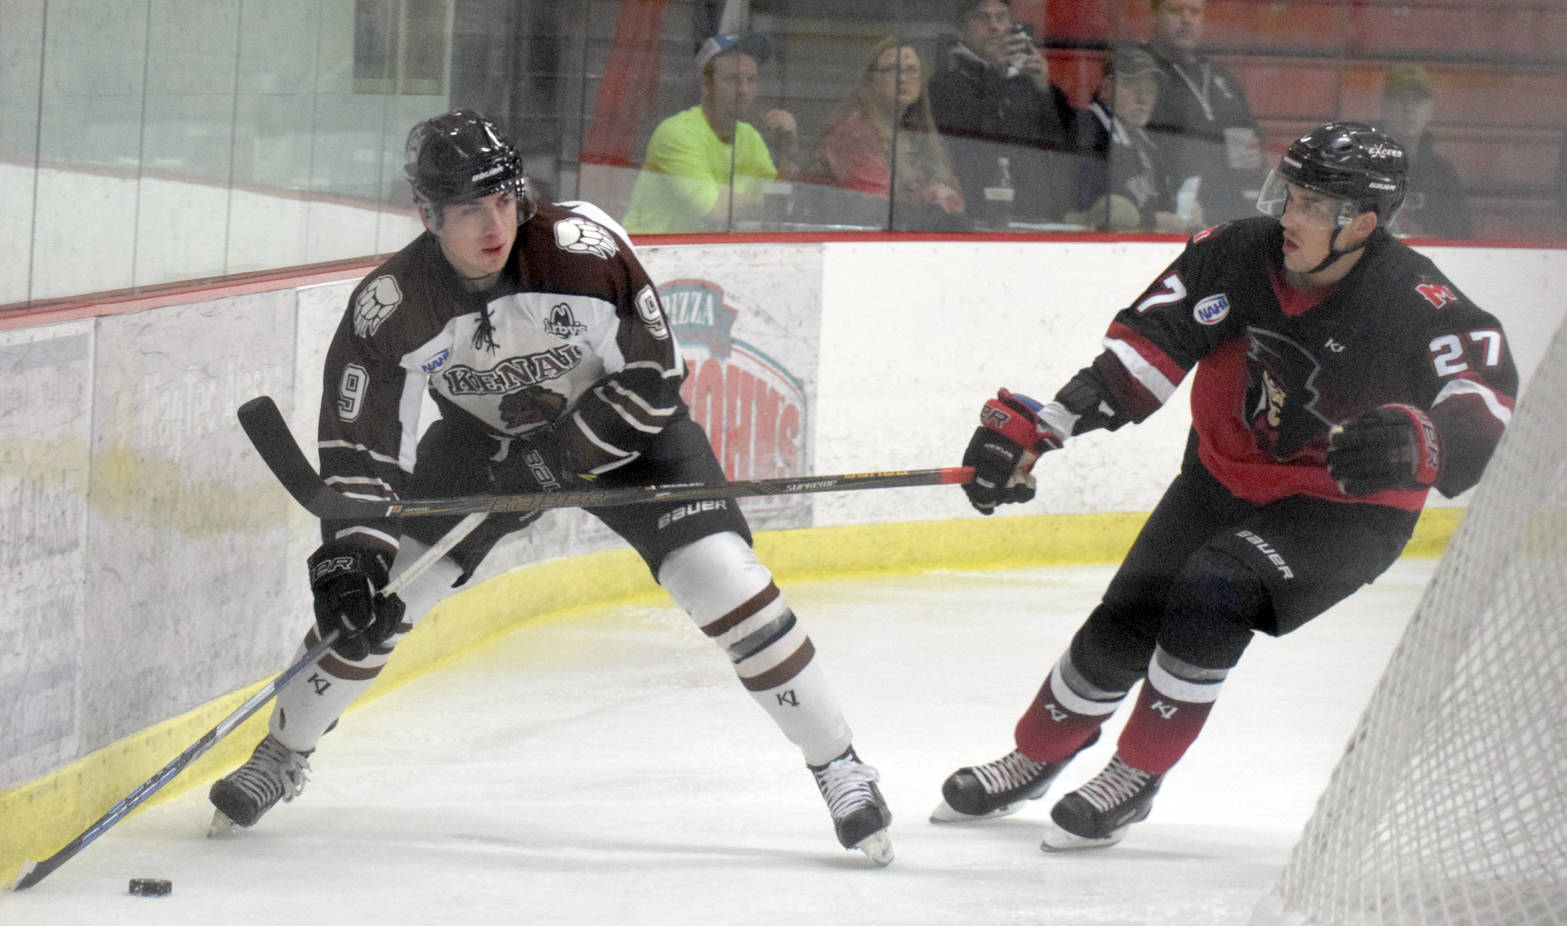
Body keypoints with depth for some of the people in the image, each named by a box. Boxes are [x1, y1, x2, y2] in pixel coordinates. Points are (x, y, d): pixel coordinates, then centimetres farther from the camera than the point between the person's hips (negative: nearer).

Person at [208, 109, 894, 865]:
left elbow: (654, 381, -24)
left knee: (725, 582, -17)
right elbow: (360, 448, -20)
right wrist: (350, 556, -30)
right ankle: (281, 758, 19)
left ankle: (839, 769, -3)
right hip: (484, 439, 2)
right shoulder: (391, 308, -25)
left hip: (620, 428, -2)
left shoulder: (582, 250, -32)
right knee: (374, 593, -6)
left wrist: (560, 458, -26)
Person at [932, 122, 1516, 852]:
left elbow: (1484, 413, -37)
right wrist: (1030, 429, -21)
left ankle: (1137, 777, -7)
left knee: (1213, 592, -27)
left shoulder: (1419, 309, -28)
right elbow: (1139, 353, -13)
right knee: (1124, 623, 2)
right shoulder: (1236, 257, -16)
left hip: (1350, 509, -4)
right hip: (1227, 476, 5)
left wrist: (1414, 441, -59)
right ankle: (1034, 758, 31)